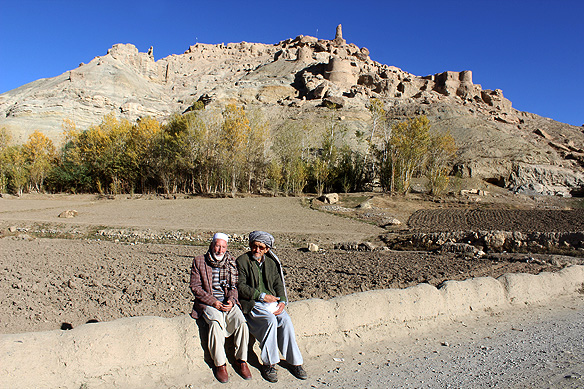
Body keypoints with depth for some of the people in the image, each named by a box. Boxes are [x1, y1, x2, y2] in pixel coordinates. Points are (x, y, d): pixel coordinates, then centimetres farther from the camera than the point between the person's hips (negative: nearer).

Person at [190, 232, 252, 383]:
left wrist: (231, 300, -10)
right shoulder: (199, 262, 3)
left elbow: (235, 286, 11)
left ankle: (241, 360, -6)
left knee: (241, 322, -25)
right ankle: (220, 364, -17)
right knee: (216, 322, -32)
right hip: (208, 303, -2)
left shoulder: (231, 263, 10)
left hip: (228, 302, 2)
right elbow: (195, 287, -2)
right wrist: (213, 302, -13)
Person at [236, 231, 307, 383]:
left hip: (272, 301, 4)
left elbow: (278, 283, 15)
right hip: (253, 304, -4)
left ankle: (295, 362, -9)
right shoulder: (242, 261, 0)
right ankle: (268, 364, -14)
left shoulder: (271, 262, 15)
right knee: (271, 321, -30)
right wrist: (261, 296, -13)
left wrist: (282, 301, -3)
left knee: (286, 321, -22)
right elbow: (240, 286, -7)